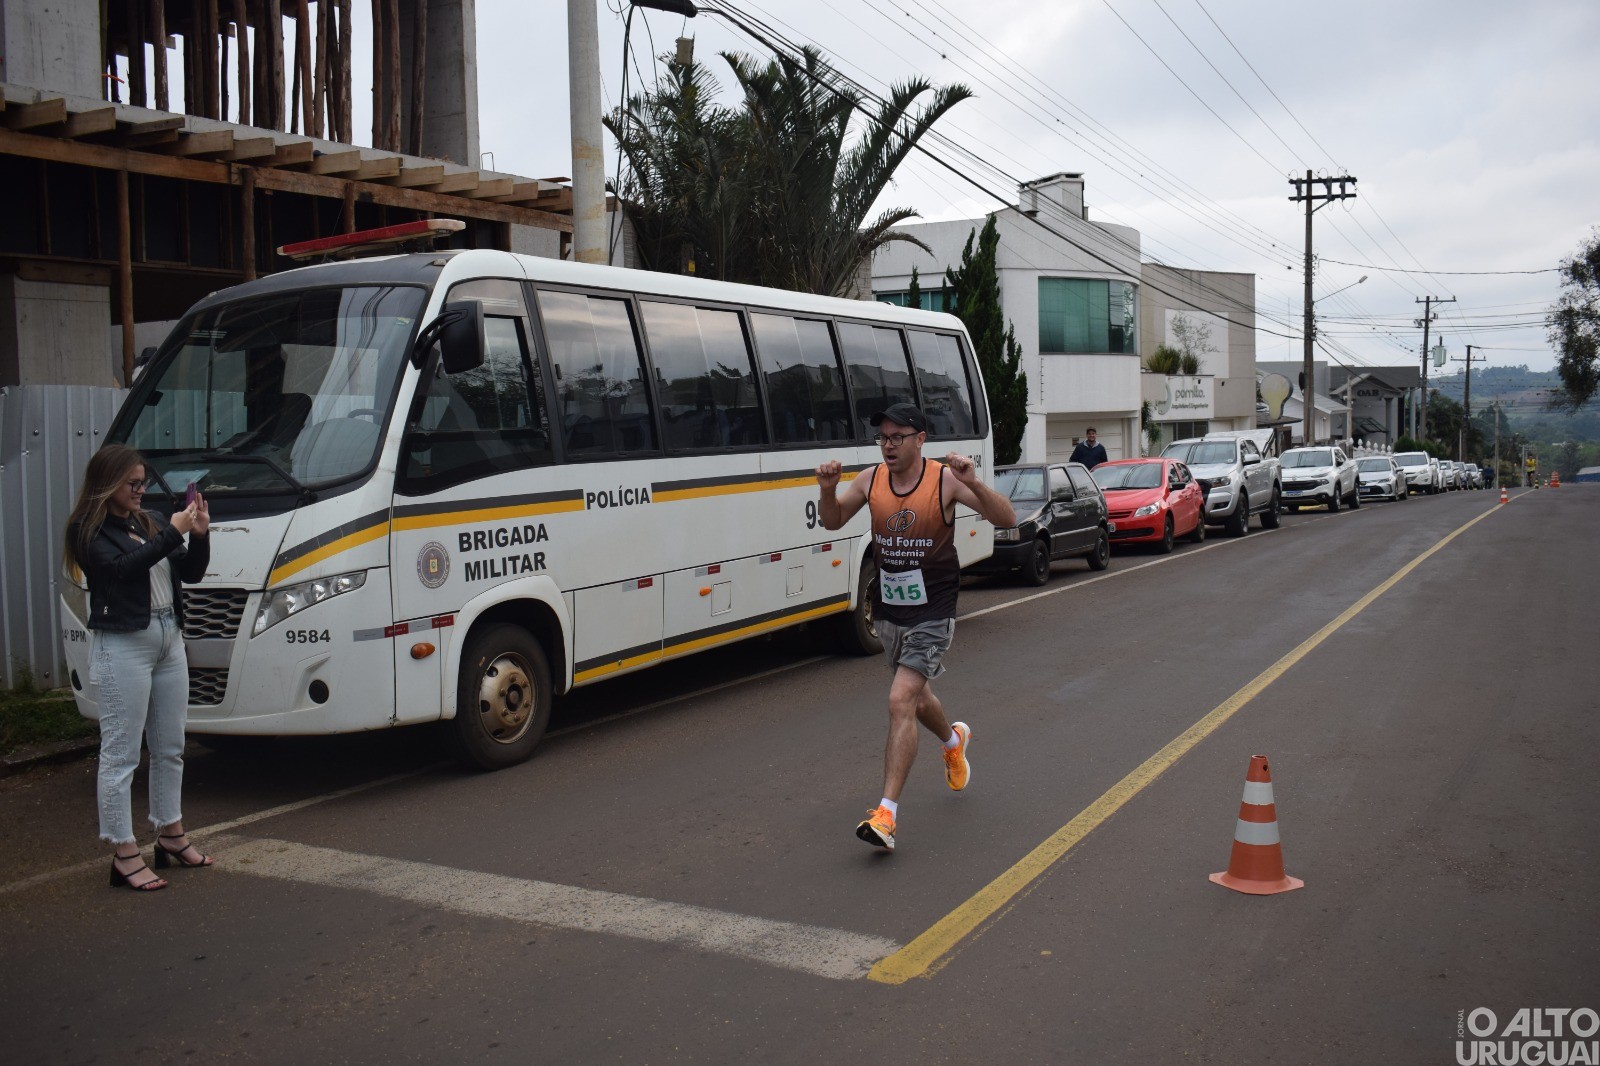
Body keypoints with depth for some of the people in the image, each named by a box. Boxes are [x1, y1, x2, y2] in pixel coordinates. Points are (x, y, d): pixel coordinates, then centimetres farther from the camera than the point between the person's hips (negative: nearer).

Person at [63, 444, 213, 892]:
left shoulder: (149, 521, 13)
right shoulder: (88, 531, -5)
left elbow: (191, 572, 11)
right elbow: (122, 566, -21)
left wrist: (199, 534, -6)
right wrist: (173, 533, -20)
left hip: (169, 639, 7)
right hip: (122, 646, -7)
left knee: (170, 748, 15)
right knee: (121, 753, -2)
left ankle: (171, 836, 27)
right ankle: (124, 855, 3)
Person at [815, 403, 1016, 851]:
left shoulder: (945, 479, -14)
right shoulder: (871, 479, -1)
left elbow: (1006, 519, -17)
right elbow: (833, 521, 11)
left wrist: (973, 483, -34)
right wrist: (828, 490, -10)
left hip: (931, 614, -6)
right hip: (888, 611, 6)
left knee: (901, 701, -17)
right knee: (916, 696, 23)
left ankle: (886, 813, -13)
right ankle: (954, 740, 57)